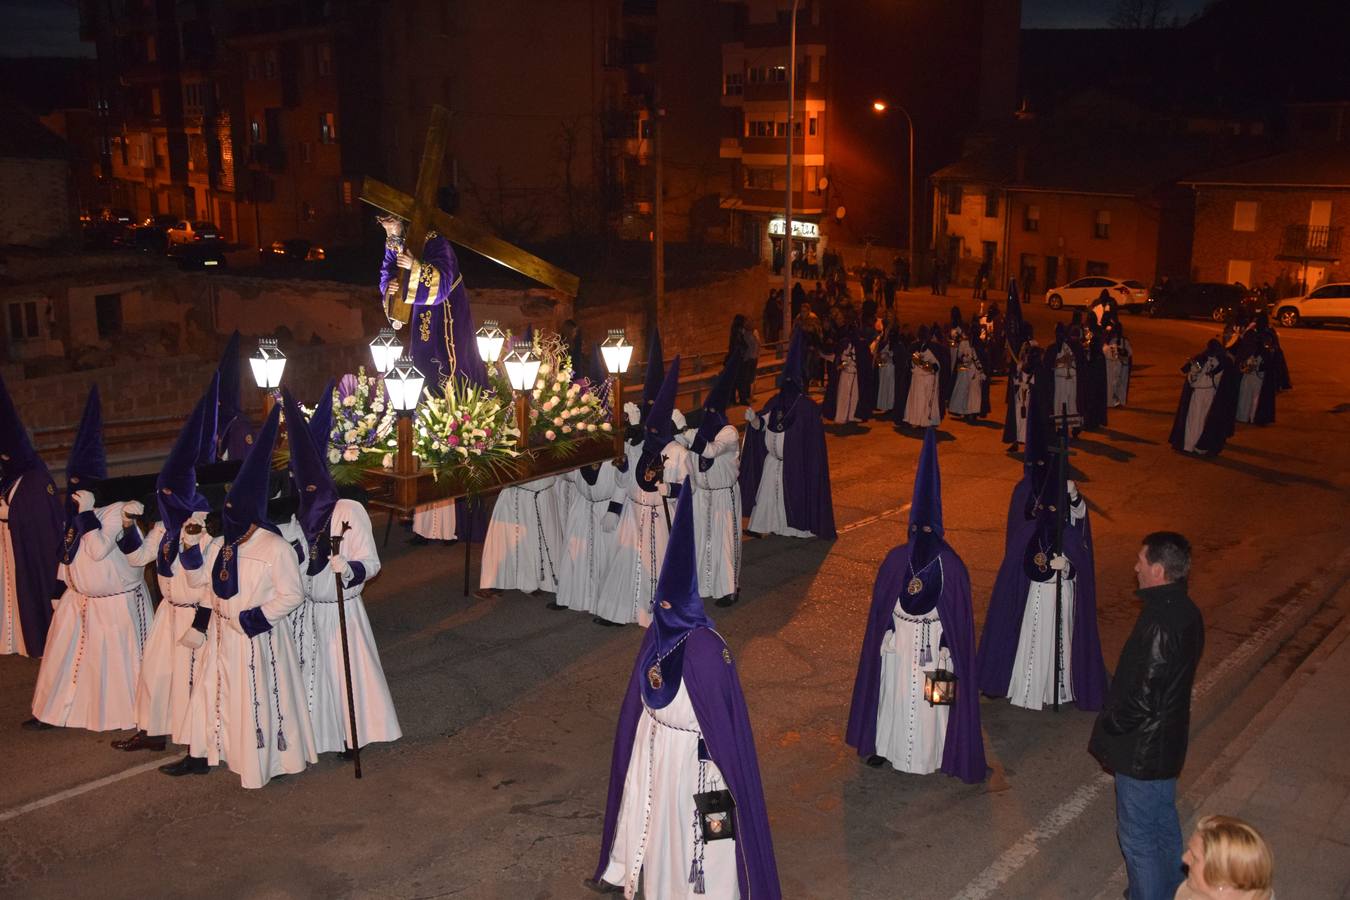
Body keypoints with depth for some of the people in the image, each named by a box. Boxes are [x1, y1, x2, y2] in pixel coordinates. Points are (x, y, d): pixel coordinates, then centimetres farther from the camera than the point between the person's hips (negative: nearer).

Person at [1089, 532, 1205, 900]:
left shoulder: (1162, 624, -30)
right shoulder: (1184, 609, 0)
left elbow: (1144, 696, -28)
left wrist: (1109, 726, -11)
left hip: (1142, 748, -10)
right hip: (1166, 742, 10)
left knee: (1138, 835, 7)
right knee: (1163, 822, 26)